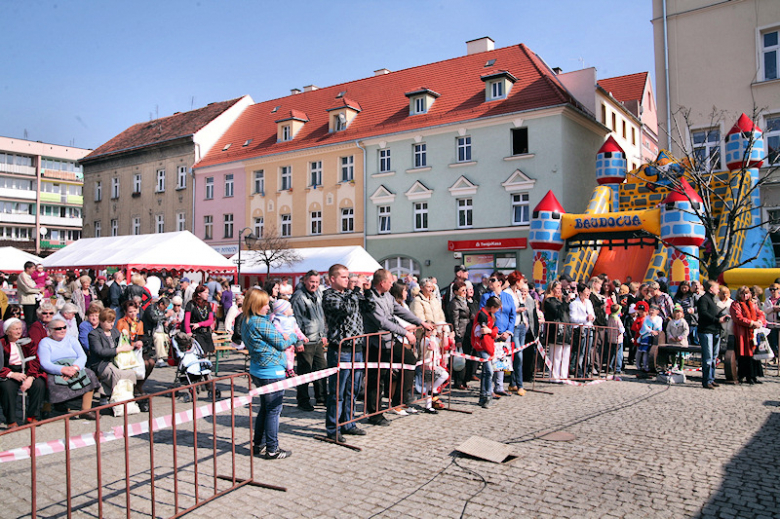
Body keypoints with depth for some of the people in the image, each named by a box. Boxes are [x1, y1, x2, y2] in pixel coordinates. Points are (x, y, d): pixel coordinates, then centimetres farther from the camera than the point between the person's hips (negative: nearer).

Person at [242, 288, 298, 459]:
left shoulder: (246, 322, 8)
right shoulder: (262, 323, -20)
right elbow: (281, 344, -12)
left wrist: (285, 340, 6)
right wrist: (294, 337, 6)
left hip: (258, 372, 9)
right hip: (272, 373, -9)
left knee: (265, 408, 19)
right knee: (274, 410, 1)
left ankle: (258, 445, 28)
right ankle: (272, 449, 9)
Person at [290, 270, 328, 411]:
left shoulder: (318, 294, 11)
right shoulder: (298, 297, -14)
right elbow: (296, 321, -14)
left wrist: (323, 335, 19)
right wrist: (297, 342, -15)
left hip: (318, 341, 8)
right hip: (305, 342, -8)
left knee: (322, 368, 12)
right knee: (305, 372, 0)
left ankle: (321, 397, 24)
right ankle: (303, 400, 14)